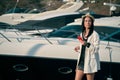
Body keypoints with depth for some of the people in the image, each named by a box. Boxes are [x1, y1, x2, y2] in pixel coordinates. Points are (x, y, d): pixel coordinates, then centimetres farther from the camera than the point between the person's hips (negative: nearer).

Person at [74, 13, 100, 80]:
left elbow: (96, 49, -14)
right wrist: (79, 48, 5)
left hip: (90, 61, -6)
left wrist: (87, 44, -25)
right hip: (81, 61, 6)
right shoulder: (82, 34, 12)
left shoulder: (95, 34, -9)